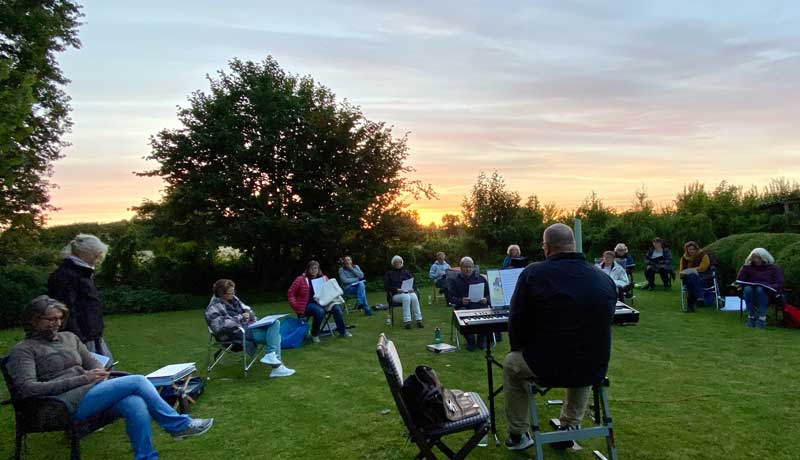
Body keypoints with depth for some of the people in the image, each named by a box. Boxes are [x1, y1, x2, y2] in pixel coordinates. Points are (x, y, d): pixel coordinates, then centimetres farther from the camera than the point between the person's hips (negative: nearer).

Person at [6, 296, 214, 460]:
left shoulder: (69, 337, 19)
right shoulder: (23, 350, 1)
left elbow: (93, 364, 22)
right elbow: (28, 388, -12)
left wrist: (99, 373, -5)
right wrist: (83, 379, -17)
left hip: (91, 391, 6)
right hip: (67, 404, -6)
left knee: (136, 405, -28)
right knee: (137, 381, -22)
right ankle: (180, 425, -11)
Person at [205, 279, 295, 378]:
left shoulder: (233, 299, 12)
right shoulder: (213, 308, -10)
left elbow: (246, 309, 21)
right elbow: (219, 325, -25)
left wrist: (250, 314, -3)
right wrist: (240, 318, -22)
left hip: (247, 325, 8)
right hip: (237, 333, -8)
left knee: (275, 323, -12)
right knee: (273, 336, -20)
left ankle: (271, 355, -19)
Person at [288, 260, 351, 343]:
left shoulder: (323, 278, 13)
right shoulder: (301, 279, 1)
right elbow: (291, 292, 3)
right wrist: (295, 304, -7)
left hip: (322, 302, 4)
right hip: (308, 304, -4)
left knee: (337, 308, -22)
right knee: (320, 311, -36)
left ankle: (342, 331, -6)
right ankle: (314, 334, -14)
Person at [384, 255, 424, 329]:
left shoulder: (406, 272, 23)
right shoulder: (389, 274, 15)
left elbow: (414, 282, 14)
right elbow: (386, 286, 0)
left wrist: (413, 289, -10)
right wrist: (396, 289, -17)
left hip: (408, 292, 2)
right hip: (396, 295, -2)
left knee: (414, 297, -34)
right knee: (406, 297, -37)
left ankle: (419, 320, -36)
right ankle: (407, 321, -42)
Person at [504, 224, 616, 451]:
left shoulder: (533, 274, -10)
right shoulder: (605, 279, 0)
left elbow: (516, 325, -6)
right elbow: (603, 325, 11)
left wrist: (520, 349, 15)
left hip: (546, 367, -3)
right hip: (594, 370, 4)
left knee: (511, 364, 28)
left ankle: (517, 435, 34)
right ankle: (570, 427, 40)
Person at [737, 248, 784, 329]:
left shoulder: (773, 268, 6)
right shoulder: (749, 267, 11)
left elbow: (779, 284, -3)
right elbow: (739, 280, -1)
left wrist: (767, 287, -22)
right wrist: (745, 266, -7)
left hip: (766, 293, -2)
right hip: (750, 293, 2)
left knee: (759, 289, -36)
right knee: (747, 288, -33)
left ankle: (762, 318, -34)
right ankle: (751, 317, -27)